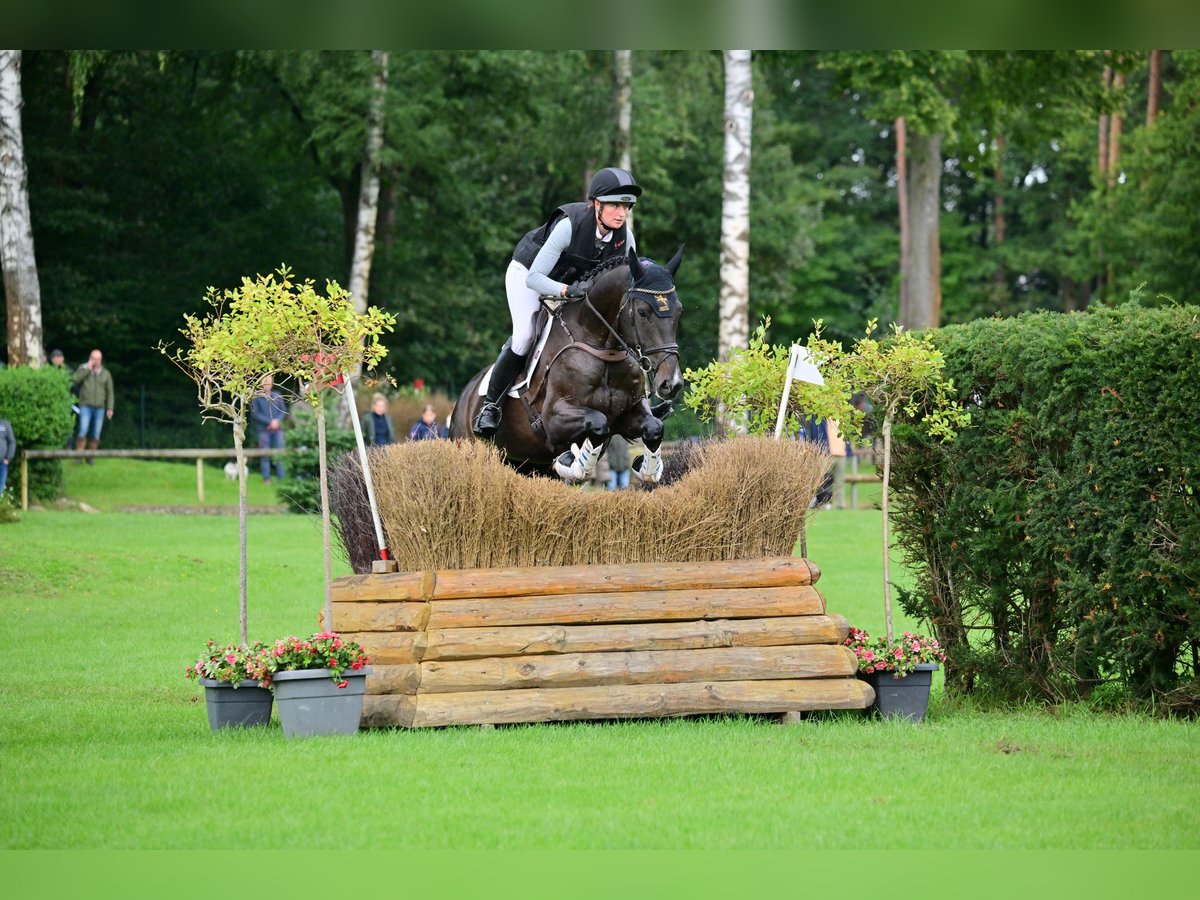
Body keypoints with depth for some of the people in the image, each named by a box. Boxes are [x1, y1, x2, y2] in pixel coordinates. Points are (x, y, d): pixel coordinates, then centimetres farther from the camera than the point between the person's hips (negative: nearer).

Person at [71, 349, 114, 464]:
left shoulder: (106, 374, 9)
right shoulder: (83, 369, 5)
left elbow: (109, 392, 11)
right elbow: (75, 380, -13)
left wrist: (110, 408, 3)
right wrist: (87, 368, -13)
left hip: (99, 408, 2)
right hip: (86, 406, -2)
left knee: (95, 435, 1)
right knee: (83, 430, -16)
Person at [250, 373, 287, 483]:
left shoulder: (277, 396, 10)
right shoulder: (256, 397, 0)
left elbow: (283, 411, 11)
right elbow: (255, 414, -5)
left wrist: (277, 420, -9)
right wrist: (269, 422, -13)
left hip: (277, 428, 3)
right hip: (264, 429, -3)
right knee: (265, 455, -2)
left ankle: (281, 478, 5)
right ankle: (266, 478, 2)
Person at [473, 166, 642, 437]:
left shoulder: (625, 237, -23)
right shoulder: (570, 225, -38)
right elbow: (534, 278, -37)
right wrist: (567, 291, -54)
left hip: (571, 280, 7)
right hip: (528, 271, -7)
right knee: (525, 336, -19)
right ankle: (490, 404, -8)